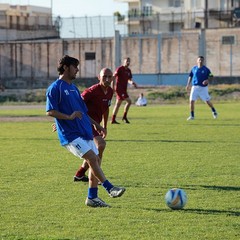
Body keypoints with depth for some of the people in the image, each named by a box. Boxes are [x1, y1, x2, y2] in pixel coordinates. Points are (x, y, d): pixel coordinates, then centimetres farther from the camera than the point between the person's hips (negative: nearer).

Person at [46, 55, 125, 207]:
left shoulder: (73, 88, 20)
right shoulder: (55, 88, -6)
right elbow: (50, 111, -13)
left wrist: (96, 125, 20)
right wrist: (69, 117, -22)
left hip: (84, 132, 9)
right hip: (70, 135, -9)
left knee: (96, 161, 5)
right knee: (92, 158, -20)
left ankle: (92, 197, 11)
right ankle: (110, 189, -15)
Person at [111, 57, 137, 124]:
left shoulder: (128, 70, 13)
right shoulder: (120, 69, -9)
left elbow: (129, 80, 17)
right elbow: (113, 77, -12)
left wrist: (132, 82, -7)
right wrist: (113, 87, -18)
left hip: (124, 89, 8)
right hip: (119, 88, -8)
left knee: (118, 104, 10)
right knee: (129, 101, -13)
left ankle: (113, 120, 14)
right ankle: (124, 117, -4)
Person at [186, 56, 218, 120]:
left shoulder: (206, 69, -4)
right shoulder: (194, 68, 5)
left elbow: (211, 76, -1)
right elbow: (190, 76, 15)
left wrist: (207, 80, -21)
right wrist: (188, 84, 9)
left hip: (203, 88, -2)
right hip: (195, 87, 2)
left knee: (207, 101, 3)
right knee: (191, 101, -8)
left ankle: (213, 111, 32)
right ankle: (192, 116, 3)